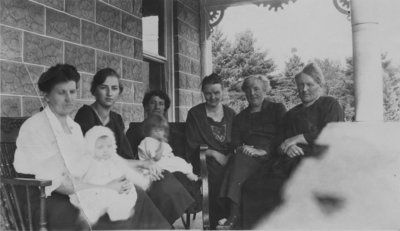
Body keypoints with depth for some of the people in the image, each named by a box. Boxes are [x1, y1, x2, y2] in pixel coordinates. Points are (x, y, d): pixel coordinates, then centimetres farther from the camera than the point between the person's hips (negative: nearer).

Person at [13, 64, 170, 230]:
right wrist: (103, 189, -22)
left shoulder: (75, 127, 17)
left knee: (135, 196, -16)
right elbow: (54, 182, -17)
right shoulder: (33, 128, -9)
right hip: (46, 201, -7)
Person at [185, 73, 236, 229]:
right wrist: (213, 153, -12)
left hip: (228, 159, 3)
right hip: (206, 159, -3)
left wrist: (229, 156, -8)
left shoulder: (230, 113, 17)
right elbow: (192, 146, 1)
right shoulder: (195, 114, 6)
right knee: (216, 171, -33)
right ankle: (216, 223, -17)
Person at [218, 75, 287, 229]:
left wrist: (264, 151, -14)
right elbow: (236, 143, 16)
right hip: (248, 158, 4)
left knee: (240, 160, -33)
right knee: (239, 158, -33)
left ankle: (234, 216, -38)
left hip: (271, 156, -3)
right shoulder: (240, 118, 26)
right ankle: (234, 217, -38)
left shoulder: (277, 109, 14)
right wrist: (242, 149, -9)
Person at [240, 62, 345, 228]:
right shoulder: (291, 114, 30)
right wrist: (287, 147, -3)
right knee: (253, 187, -20)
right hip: (292, 159, 5)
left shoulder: (330, 105, 13)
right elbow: (280, 142, 22)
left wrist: (297, 139, -4)